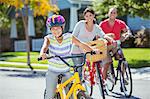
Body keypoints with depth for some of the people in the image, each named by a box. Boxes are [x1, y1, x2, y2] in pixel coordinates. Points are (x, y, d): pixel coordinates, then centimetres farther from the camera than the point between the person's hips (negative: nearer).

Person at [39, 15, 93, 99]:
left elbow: (81, 44, -20)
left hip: (66, 71, 1)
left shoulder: (69, 37, -11)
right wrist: (42, 54, -57)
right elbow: (45, 46, -34)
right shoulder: (49, 38, -14)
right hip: (53, 71, -1)